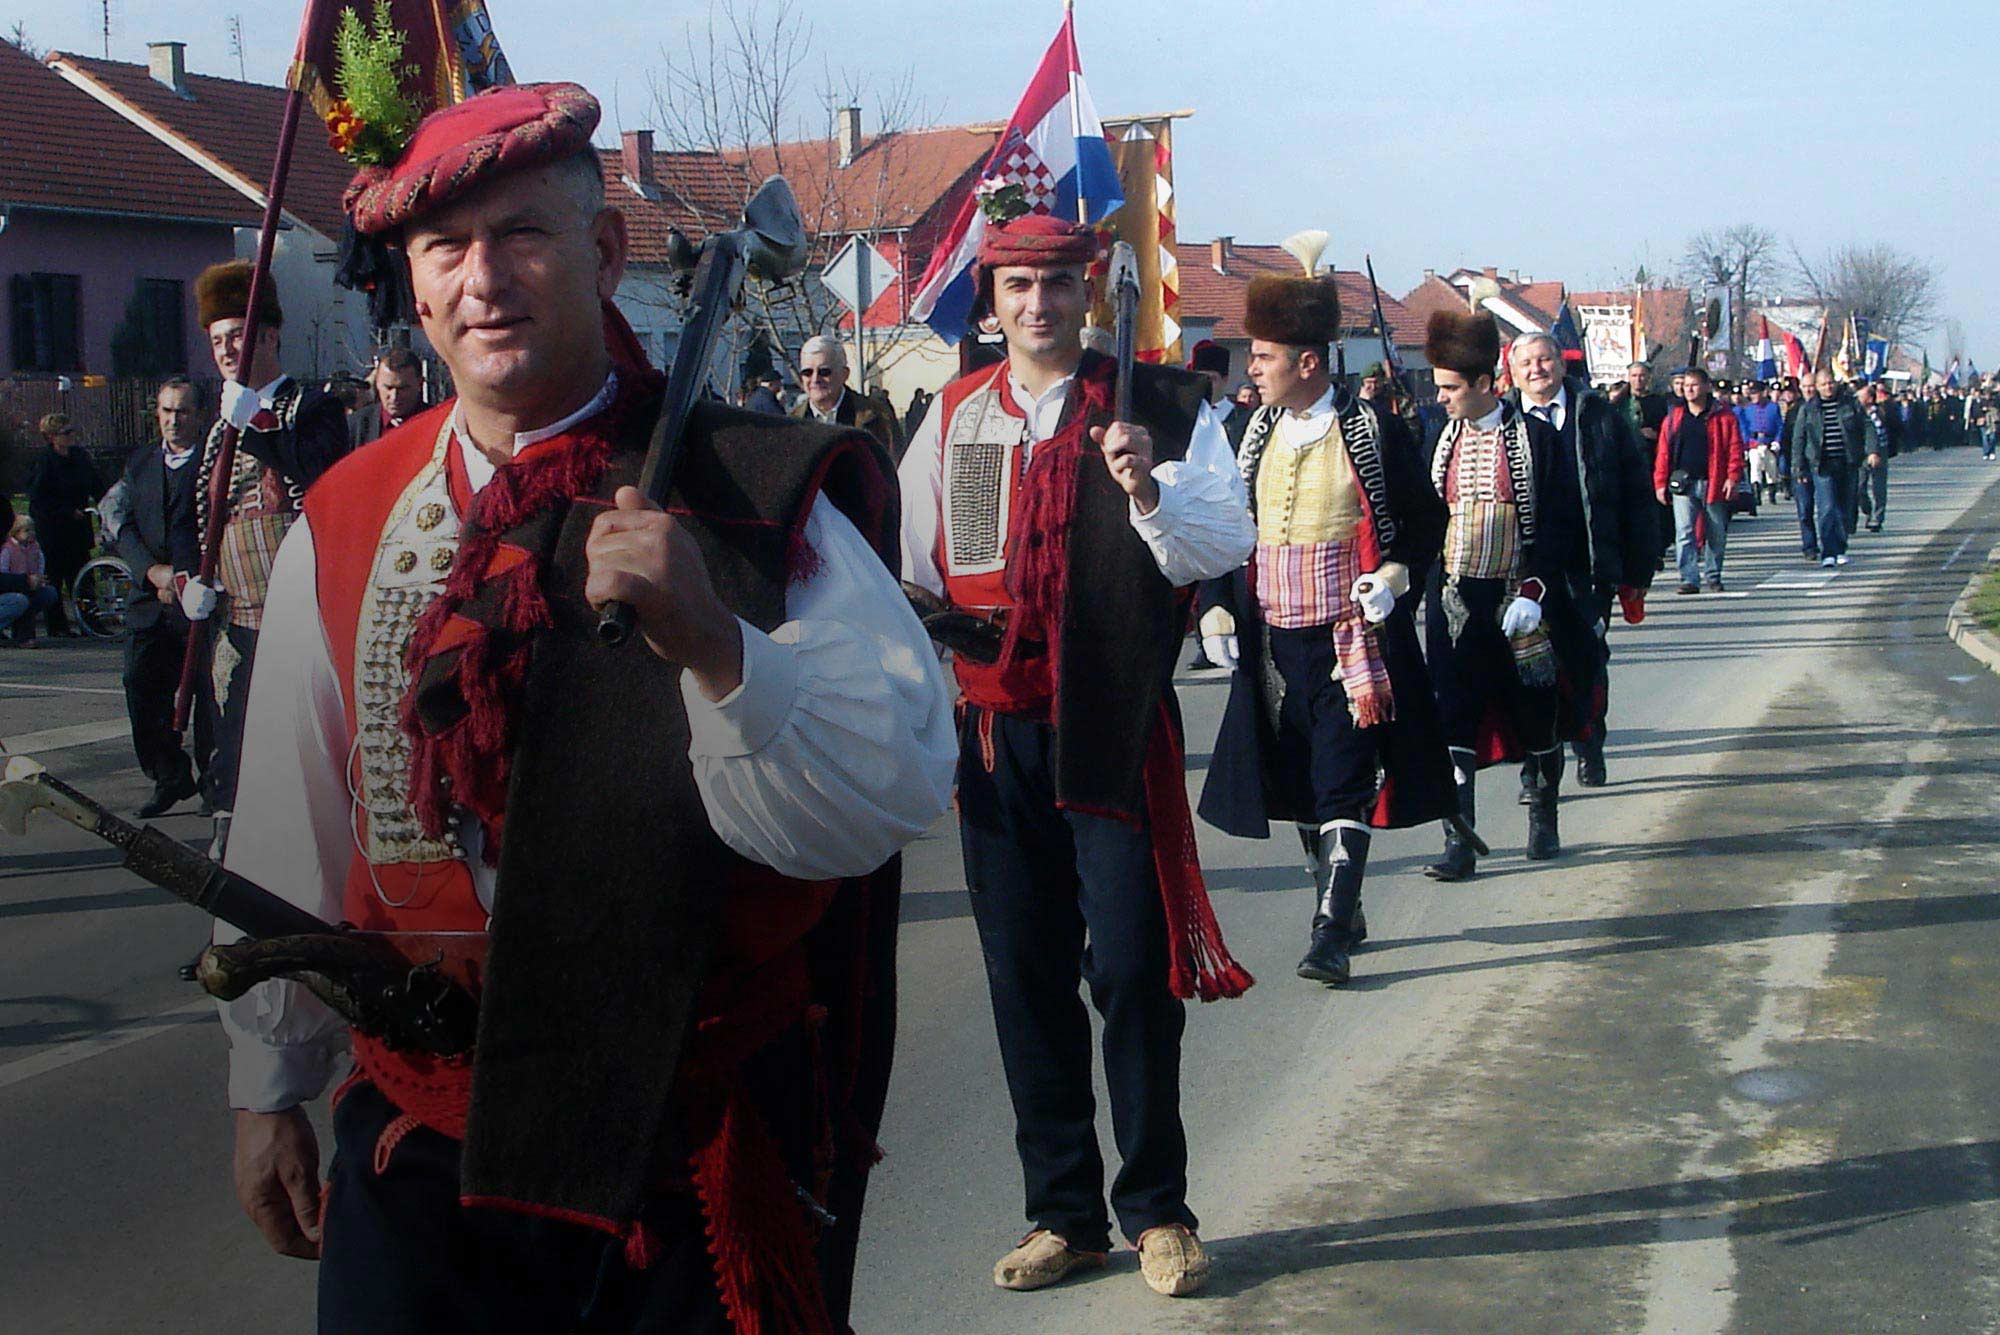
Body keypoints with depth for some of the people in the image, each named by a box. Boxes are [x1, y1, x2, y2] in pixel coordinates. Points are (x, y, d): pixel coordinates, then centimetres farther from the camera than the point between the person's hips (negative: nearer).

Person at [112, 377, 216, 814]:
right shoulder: (139, 463, 17)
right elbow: (123, 528, 9)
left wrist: (191, 579, -14)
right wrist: (154, 571, -8)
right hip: (149, 602, 5)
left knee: (210, 694, -2)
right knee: (142, 689, 1)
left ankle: (213, 779, 12)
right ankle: (170, 778, 15)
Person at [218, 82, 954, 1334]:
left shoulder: (757, 501, -8)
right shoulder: (343, 527, 2)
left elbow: (896, 795, -18)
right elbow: (291, 839, 10)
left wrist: (715, 640, -33)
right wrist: (269, 1087, 16)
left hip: (699, 1162, -2)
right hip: (419, 1140, 3)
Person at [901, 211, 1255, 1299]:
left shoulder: (1163, 405, 0)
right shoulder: (952, 415, 12)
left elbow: (1225, 548, -8)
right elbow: (909, 560, 22)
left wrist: (1148, 492, -24)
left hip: (1114, 723, -4)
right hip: (992, 724, 4)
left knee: (1132, 967, -4)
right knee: (1024, 973, 7)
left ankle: (1157, 1209, 12)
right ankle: (1062, 1212, 19)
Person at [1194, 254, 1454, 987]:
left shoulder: (1375, 429, -7)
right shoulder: (1257, 432, 9)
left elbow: (1426, 518, 2)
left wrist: (1397, 577, -14)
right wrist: (1221, 608, 7)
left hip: (1351, 638, -6)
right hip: (1275, 640, 6)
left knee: (1343, 787, -8)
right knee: (1300, 786, 12)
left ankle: (1331, 934, -9)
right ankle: (1344, 908, 28)